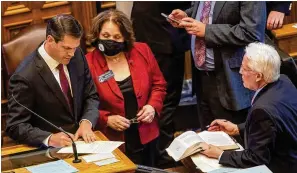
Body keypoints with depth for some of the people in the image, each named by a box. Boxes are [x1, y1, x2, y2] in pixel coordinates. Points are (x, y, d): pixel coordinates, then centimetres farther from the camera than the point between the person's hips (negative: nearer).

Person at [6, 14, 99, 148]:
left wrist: (87, 122, -11)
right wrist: (49, 138, -29)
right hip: (50, 149, -4)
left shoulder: (77, 55, -2)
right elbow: (15, 126, -15)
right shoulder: (25, 76, -19)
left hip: (82, 140, 4)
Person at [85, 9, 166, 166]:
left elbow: (158, 84, 7)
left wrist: (153, 106, -9)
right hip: (112, 141, -3)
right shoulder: (88, 63, -13)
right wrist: (107, 120, -20)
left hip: (146, 137, 4)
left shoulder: (142, 51, -2)